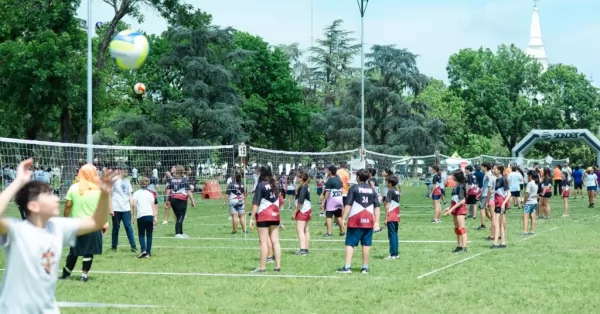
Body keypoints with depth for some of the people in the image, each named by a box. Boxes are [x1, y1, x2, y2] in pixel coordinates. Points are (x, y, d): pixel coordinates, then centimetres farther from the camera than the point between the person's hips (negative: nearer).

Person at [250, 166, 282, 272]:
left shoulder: (261, 185, -9)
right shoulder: (275, 185, 10)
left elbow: (256, 203, -11)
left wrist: (252, 217, -9)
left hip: (263, 216, -6)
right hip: (275, 215, 6)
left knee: (264, 242, -4)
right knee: (275, 241, 5)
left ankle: (262, 266, -2)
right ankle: (278, 265, 4)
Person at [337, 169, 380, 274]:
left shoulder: (354, 188, -2)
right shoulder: (372, 190, 10)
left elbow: (348, 205, -8)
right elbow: (377, 207, 6)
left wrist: (343, 218, -7)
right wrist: (377, 221, 6)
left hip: (355, 220, -3)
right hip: (369, 220, 3)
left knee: (350, 243, -1)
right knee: (366, 244, 7)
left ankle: (347, 267, -8)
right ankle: (365, 267, 12)